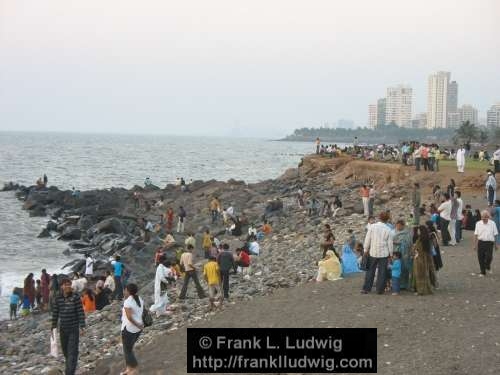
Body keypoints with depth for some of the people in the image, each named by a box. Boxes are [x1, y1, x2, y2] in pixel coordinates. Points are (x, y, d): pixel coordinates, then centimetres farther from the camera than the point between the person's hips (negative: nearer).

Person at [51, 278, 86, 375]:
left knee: (72, 352, -9)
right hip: (63, 329, 4)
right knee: (65, 351, 14)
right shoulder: (58, 299, 2)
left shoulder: (76, 297, -8)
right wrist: (53, 328, 7)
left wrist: (82, 327, -14)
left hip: (74, 329, -4)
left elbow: (81, 312, -9)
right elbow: (55, 313, 8)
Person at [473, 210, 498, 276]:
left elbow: (495, 234, 5)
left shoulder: (492, 223, 0)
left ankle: (488, 267, 19)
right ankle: (482, 272, 16)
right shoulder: (478, 224, 4)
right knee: (481, 258, 2)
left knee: (489, 257, -13)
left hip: (489, 243, -2)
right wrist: (475, 244, 4)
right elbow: (476, 235, 7)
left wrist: (496, 244, 6)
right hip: (481, 243, 2)